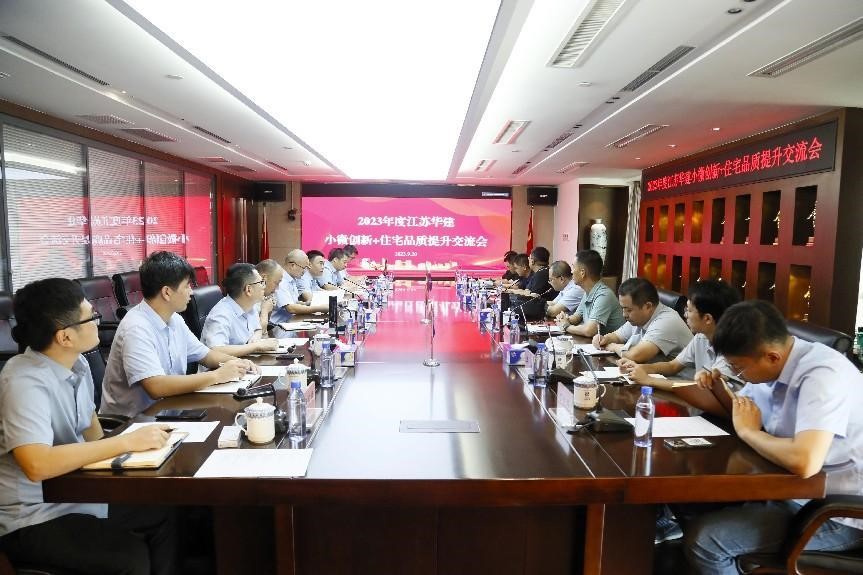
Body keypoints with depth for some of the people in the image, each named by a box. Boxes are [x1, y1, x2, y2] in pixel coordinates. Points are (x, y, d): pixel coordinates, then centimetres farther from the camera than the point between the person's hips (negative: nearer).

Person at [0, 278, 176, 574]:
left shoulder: (77, 364, -2)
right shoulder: (25, 382, -26)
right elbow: (37, 465, -37)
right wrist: (126, 442, -32)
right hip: (31, 519, -8)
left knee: (162, 517, 5)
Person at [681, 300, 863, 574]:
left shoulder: (823, 373, -28)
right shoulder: (771, 367, -2)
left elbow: (804, 463, -42)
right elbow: (743, 410, 19)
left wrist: (748, 431, -22)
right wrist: (719, 390, -4)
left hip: (833, 514, -8)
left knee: (703, 539, -17)